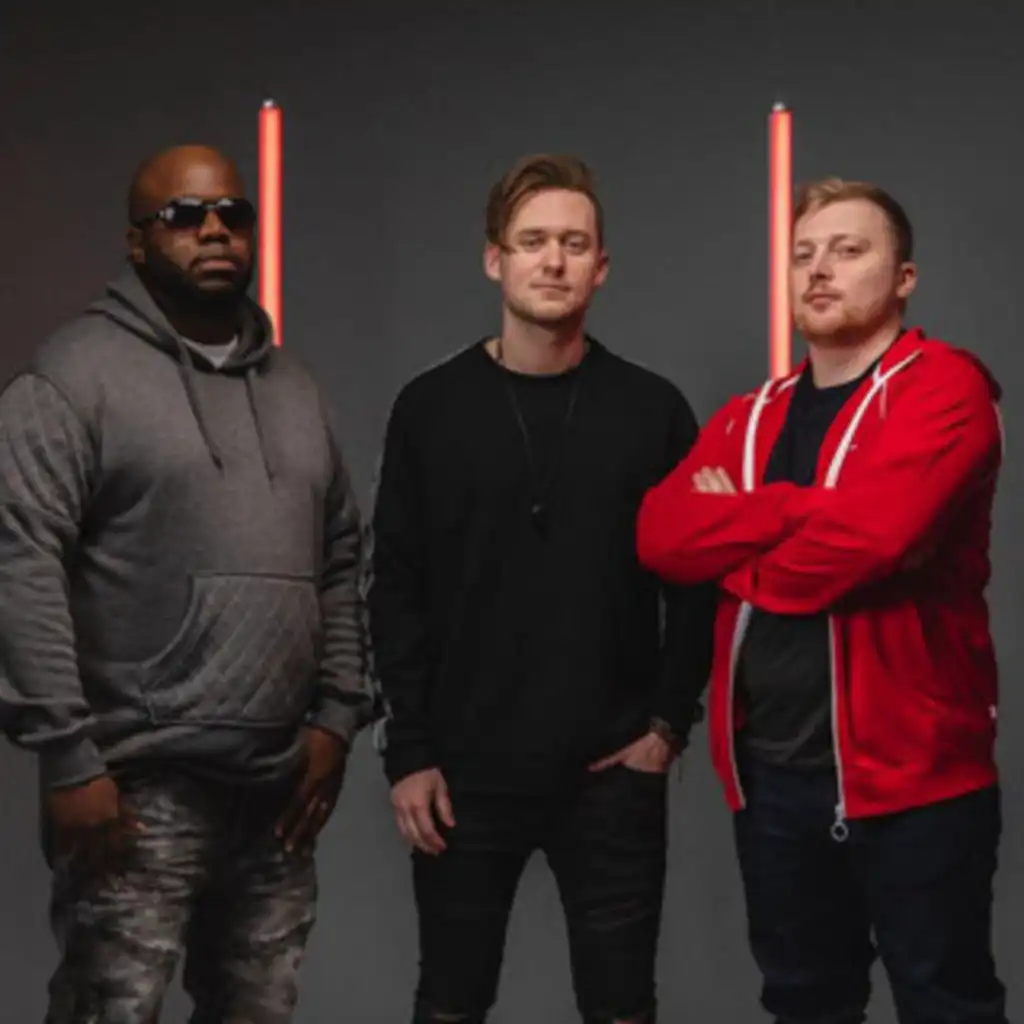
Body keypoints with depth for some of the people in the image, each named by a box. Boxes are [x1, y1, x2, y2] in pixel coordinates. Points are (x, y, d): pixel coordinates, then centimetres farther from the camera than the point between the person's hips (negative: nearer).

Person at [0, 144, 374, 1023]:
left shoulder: (294, 389, 16)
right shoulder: (76, 374, -4)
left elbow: (341, 565, 18)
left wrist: (338, 715, 7)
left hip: (279, 785, 6)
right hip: (139, 786, -6)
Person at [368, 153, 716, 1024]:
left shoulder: (652, 408, 1)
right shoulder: (431, 408, 1)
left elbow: (697, 579, 4)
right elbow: (397, 591, 1)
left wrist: (671, 719, -4)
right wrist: (408, 749, -4)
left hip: (612, 773, 0)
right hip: (465, 769, 0)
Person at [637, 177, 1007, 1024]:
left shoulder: (943, 386, -8)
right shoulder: (749, 418, 13)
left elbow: (873, 533, -24)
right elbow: (661, 536, -2)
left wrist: (736, 549, -6)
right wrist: (806, 509, -14)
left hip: (909, 770, -6)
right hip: (770, 771, 6)